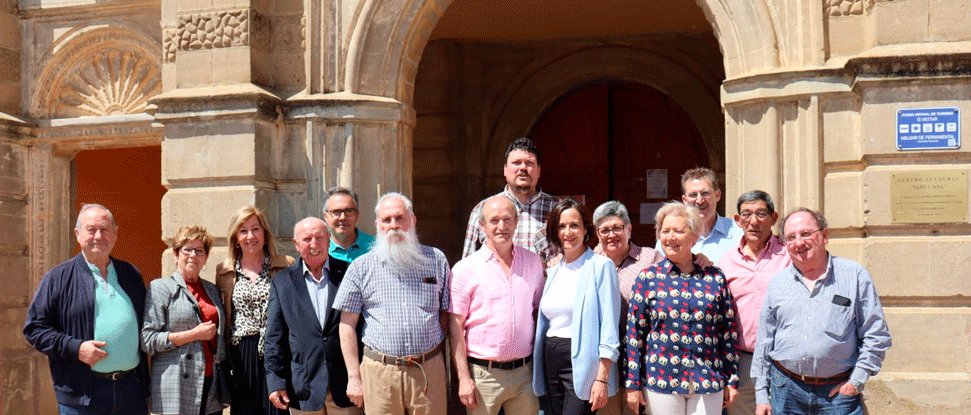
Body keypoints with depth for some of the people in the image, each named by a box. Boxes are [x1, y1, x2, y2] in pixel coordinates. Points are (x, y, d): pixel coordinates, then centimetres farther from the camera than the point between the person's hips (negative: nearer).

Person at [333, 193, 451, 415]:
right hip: (380, 372, -1)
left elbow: (446, 314, 13)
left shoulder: (436, 260, 8)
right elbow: (347, 324, 3)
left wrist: (435, 353, 3)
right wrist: (354, 377, -1)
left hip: (429, 371, 1)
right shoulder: (361, 267, 3)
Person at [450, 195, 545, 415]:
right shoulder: (464, 269, -4)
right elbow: (456, 328, -5)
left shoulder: (533, 262, 8)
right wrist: (464, 378, -10)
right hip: (484, 373, -3)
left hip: (524, 372, 3)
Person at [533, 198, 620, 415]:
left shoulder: (601, 265, -4)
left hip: (582, 361, -7)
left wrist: (602, 378, -16)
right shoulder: (553, 271, 15)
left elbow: (609, 327, -9)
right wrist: (541, 380, 14)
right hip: (551, 361, 7)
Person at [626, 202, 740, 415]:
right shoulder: (648, 278, 3)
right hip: (661, 380, -1)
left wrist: (732, 381, 7)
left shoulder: (714, 278, 7)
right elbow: (634, 332, 2)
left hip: (708, 381, 1)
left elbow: (729, 330, 10)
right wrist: (633, 383, -1)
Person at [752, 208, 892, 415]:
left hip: (838, 390, -2)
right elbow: (764, 342, 12)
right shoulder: (778, 283, 8)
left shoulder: (854, 275, 0)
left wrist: (856, 381, -5)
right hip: (787, 390, 2)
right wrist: (761, 395, 9)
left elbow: (877, 336, 2)